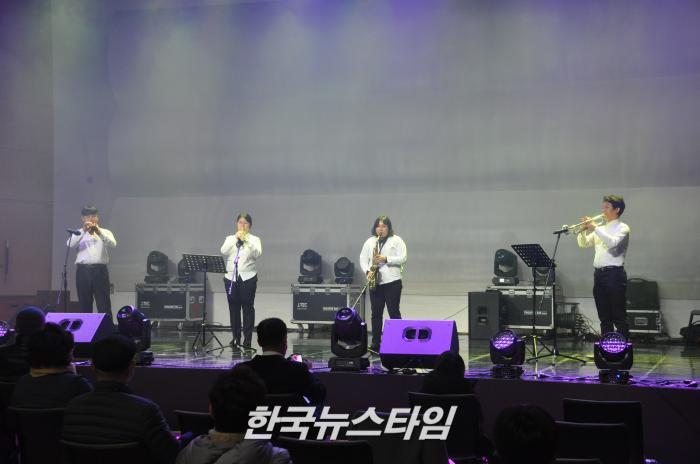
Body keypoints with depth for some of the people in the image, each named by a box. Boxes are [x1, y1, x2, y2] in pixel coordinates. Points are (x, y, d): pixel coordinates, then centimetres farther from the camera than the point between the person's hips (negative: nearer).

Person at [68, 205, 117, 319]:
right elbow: (70, 244, -8)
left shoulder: (105, 232, 13)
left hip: (100, 270, -1)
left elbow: (112, 244, -8)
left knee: (104, 305, -5)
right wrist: (83, 230, -19)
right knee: (84, 304, 4)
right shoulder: (78, 233, 14)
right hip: (83, 270, 1)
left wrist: (99, 232, -23)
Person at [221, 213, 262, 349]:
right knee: (233, 308, 6)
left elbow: (257, 254, -12)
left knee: (248, 308, -4)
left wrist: (247, 241, -22)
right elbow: (223, 251, -6)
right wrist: (236, 238, -15)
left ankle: (247, 339, -2)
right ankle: (236, 337, 14)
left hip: (247, 277, -3)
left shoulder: (254, 239, 6)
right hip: (231, 277, 3)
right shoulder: (230, 238, 12)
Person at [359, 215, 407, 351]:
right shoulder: (370, 241, 13)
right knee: (376, 313, 5)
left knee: (394, 312, -4)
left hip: (392, 282, -4)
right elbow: (363, 259, 11)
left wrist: (386, 259, -18)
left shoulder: (397, 240, 2)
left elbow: (403, 258, -7)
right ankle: (376, 343, 9)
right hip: (375, 282, 4)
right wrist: (367, 271, -6)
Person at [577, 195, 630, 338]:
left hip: (614, 274, -7)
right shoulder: (601, 229, 18)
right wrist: (583, 230, -3)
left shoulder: (622, 228, -2)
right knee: (604, 317, 9)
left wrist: (595, 228, -19)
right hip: (599, 274, 7)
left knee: (619, 316, -5)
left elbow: (613, 242, -21)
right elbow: (583, 244, 16)